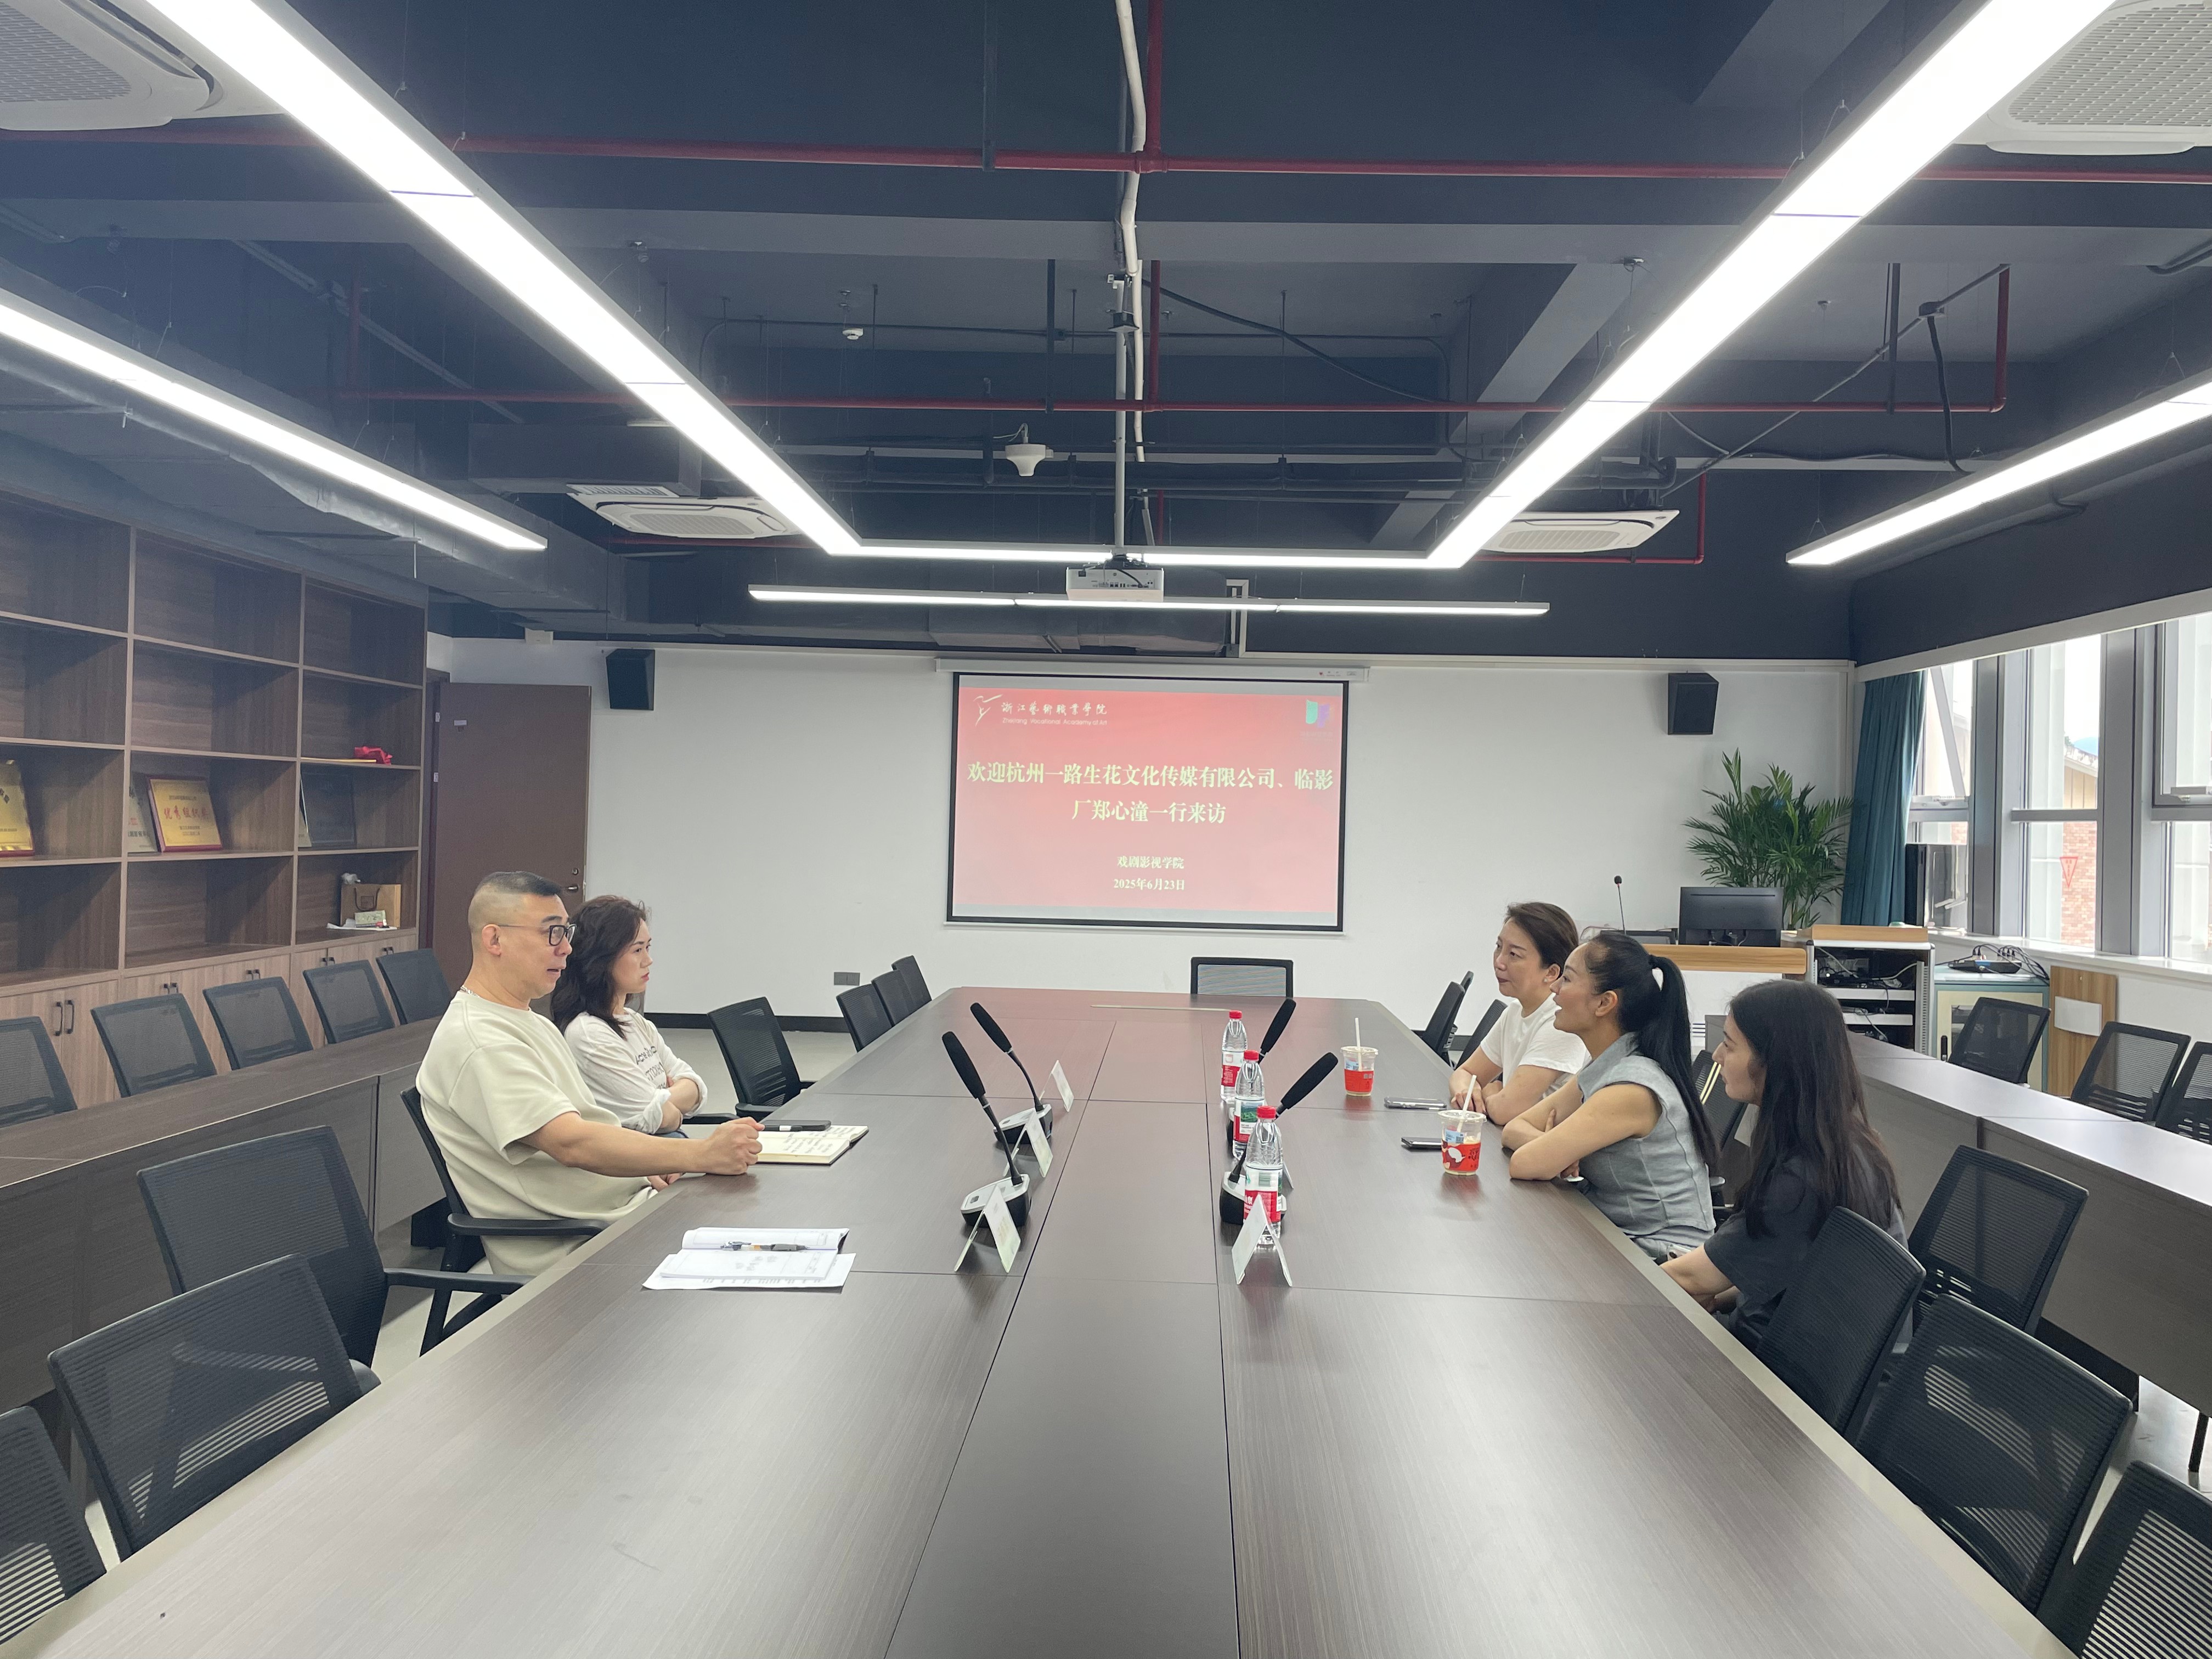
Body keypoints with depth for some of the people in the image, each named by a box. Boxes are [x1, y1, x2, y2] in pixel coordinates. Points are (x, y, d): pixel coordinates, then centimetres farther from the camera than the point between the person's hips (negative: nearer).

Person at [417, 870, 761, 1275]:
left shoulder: (533, 1023, 18)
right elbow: (572, 1143, -26)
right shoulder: (479, 1044, -16)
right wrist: (703, 1155, -30)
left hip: (630, 1202, 10)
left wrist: (648, 1160, 0)